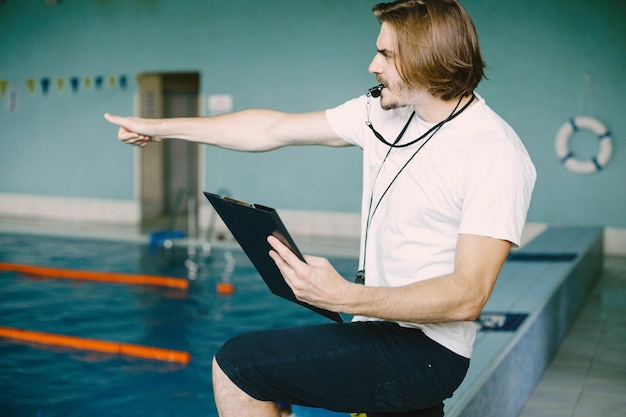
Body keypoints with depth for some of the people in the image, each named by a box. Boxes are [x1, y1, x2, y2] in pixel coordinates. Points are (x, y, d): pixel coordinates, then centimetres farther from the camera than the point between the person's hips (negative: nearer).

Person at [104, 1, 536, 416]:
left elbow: (467, 298, -25)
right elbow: (274, 129, 11)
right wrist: (161, 127, 16)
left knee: (237, 365, -14)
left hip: (425, 355, -8)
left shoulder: (496, 154, -19)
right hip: (379, 329, 8)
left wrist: (347, 297, -34)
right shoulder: (381, 112, 5)